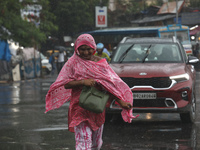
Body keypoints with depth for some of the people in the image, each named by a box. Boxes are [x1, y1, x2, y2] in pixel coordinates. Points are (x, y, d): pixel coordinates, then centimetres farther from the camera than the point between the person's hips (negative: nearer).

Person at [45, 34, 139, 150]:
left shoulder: (101, 62, 5)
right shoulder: (73, 62, -1)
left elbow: (111, 84, 4)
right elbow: (66, 84, -6)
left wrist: (121, 101, -7)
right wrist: (83, 82, -22)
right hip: (80, 108, -3)